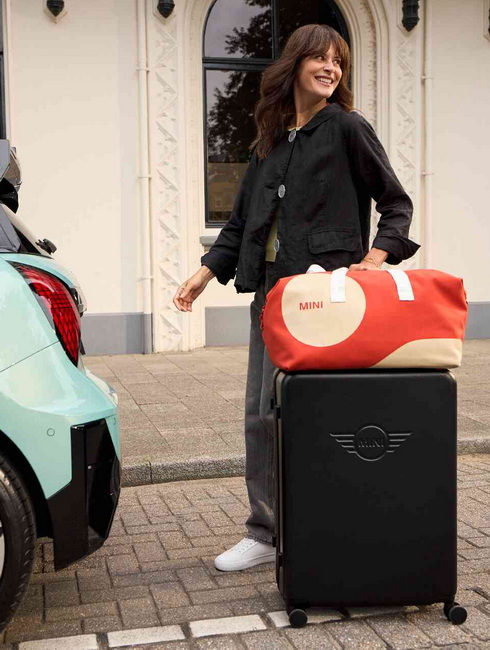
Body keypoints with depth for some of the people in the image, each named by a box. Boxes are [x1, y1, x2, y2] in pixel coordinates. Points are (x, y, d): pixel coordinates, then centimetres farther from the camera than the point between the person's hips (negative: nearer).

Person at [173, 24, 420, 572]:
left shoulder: (347, 128, 1)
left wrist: (375, 258, -11)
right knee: (259, 413, 8)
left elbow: (396, 203, 3)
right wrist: (206, 273, 11)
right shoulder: (270, 140, 17)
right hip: (269, 289, 7)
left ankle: (273, 530, 9)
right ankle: (265, 533, 20)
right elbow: (242, 220, 20)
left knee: (282, 411, -8)